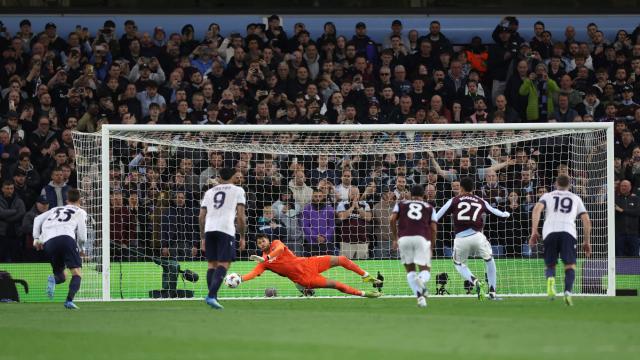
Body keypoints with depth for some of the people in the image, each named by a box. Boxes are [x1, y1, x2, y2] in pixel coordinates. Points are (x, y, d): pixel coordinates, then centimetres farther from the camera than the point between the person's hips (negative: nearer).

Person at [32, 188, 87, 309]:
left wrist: (36, 238, 17)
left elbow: (38, 219, 23)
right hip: (66, 237, -4)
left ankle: (53, 279, -21)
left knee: (60, 275, 17)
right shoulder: (80, 212, 19)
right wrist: (81, 249, 28)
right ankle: (69, 300, -27)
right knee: (77, 273, -2)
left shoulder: (56, 209, 33)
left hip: (48, 241, 4)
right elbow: (82, 236, 10)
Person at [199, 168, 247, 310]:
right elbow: (241, 216, 3)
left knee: (212, 264, 12)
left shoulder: (209, 191, 23)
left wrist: (202, 238, 22)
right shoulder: (238, 190, 11)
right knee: (223, 264, -5)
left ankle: (213, 297, 9)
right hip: (226, 229, -4)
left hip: (209, 229, 4)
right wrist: (242, 237, 8)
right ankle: (211, 295, -20)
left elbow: (201, 216, 18)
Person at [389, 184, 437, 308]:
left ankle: (420, 296, -5)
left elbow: (392, 220, 6)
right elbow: (433, 228, 12)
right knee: (425, 270, 5)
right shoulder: (429, 207, 20)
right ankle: (421, 279, -33)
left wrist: (395, 238, 16)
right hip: (422, 238, -1)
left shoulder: (401, 204, 21)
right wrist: (431, 247, 21)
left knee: (410, 270, 15)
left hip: (404, 238, 1)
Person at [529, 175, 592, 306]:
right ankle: (568, 292, -19)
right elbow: (586, 220, 17)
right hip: (568, 231, 0)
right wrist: (587, 241, 23)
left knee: (550, 265, 12)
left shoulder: (547, 196, 22)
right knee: (570, 265, 5)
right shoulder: (576, 198, 25)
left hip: (550, 231, 0)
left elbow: (537, 209, 2)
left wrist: (534, 231, -1)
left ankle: (550, 279, -22)